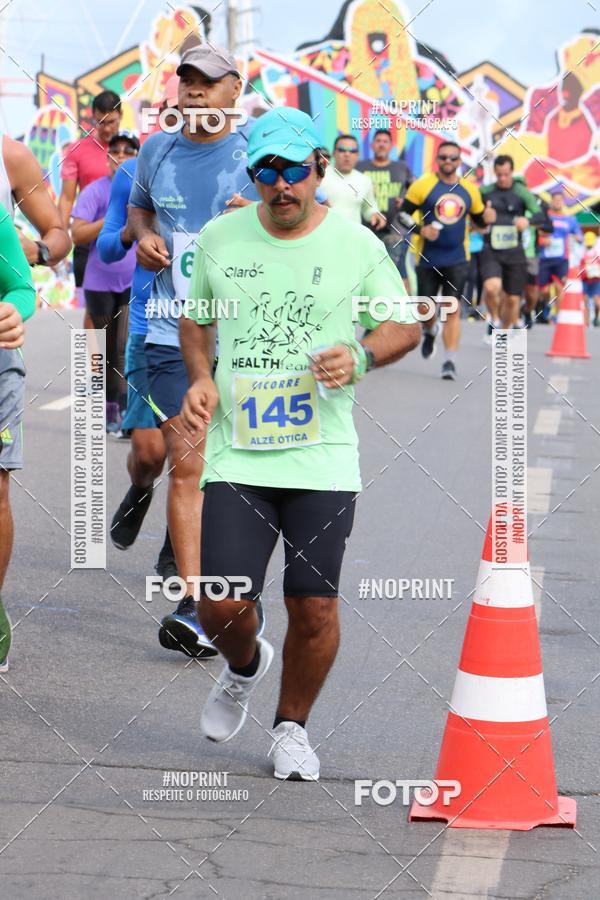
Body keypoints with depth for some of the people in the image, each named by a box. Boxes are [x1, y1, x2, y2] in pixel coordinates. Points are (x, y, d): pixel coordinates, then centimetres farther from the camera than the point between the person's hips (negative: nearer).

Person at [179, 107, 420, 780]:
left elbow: (405, 325, 10)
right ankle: (243, 668, 28)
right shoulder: (219, 239, 6)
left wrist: (358, 357, -9)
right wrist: (201, 379, 2)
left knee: (314, 609, 0)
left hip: (323, 457, -1)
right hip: (236, 455, 1)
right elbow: (195, 319, 20)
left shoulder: (356, 244, 1)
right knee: (222, 606, -8)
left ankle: (291, 727, 25)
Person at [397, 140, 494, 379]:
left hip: (457, 259, 1)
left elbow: (478, 220, 18)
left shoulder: (469, 190, 7)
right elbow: (403, 212, -1)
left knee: (453, 309, -8)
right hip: (428, 258, -1)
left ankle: (450, 361, -6)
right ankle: (430, 332, 42)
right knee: (424, 309, 7)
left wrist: (487, 218, -5)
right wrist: (420, 230, -16)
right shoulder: (423, 185, -3)